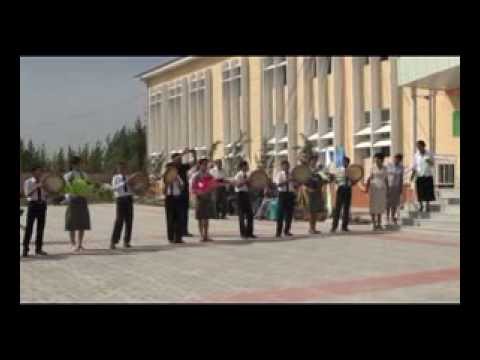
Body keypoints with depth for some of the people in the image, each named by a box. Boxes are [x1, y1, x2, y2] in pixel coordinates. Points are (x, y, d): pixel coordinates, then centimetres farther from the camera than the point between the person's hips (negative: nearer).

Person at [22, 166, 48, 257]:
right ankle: (25, 249, 2)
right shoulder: (28, 182, 1)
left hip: (42, 204, 4)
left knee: (41, 227, 6)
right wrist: (37, 187, -20)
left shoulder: (43, 182, 12)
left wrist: (44, 188, -10)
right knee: (29, 227, -4)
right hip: (33, 204, -4)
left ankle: (38, 249, 15)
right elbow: (27, 194, -11)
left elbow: (46, 195, 8)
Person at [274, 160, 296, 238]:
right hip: (282, 194, -4)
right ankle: (279, 232, 0)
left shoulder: (291, 175, 11)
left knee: (289, 213, 5)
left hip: (290, 194, 4)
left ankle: (287, 230, 16)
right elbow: (278, 184, -16)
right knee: (281, 213, -4)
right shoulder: (279, 174, -1)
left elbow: (295, 185, 13)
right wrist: (287, 181, -27)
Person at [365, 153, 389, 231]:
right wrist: (367, 188, -14)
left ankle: (379, 224, 12)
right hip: (374, 188, -3)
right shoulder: (373, 167, -1)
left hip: (382, 189, 3)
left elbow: (386, 180, 12)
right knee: (373, 206, -2)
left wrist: (387, 190, 9)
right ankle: (374, 224, 2)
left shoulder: (384, 168, 8)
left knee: (380, 206, 5)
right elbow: (369, 178, -4)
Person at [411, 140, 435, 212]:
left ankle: (428, 206, 13)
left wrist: (429, 162, -18)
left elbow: (433, 164, 4)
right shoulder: (416, 155, 1)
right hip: (419, 176, 1)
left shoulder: (429, 154, -1)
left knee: (428, 192, 1)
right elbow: (414, 167, 6)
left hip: (428, 176, -1)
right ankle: (421, 205, 17)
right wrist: (412, 176, -3)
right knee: (420, 193, 1)